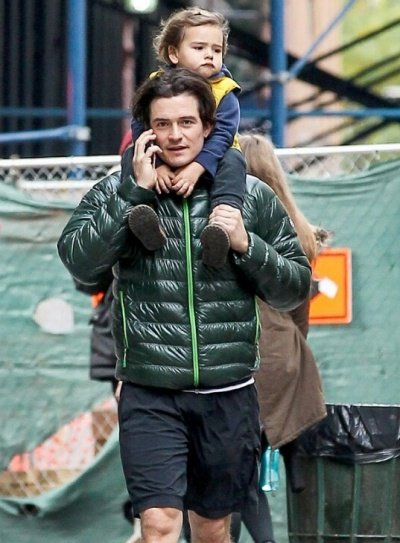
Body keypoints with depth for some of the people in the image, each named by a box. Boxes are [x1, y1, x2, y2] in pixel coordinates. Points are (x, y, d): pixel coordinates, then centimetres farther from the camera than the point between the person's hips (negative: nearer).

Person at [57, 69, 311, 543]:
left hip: (229, 395, 2)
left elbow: (294, 289, 7)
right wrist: (136, 192, -15)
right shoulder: (115, 193, 2)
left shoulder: (252, 196, 5)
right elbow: (80, 263, -13)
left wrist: (247, 246, -11)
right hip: (150, 396, -2)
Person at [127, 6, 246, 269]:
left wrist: (196, 168, -32)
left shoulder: (224, 92, -7)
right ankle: (151, 225, -45)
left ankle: (223, 221, -58)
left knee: (234, 165, -32)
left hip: (208, 161, -2)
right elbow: (140, 129, -9)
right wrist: (156, 165, -25)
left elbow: (222, 136, -17)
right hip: (163, 161, 2)